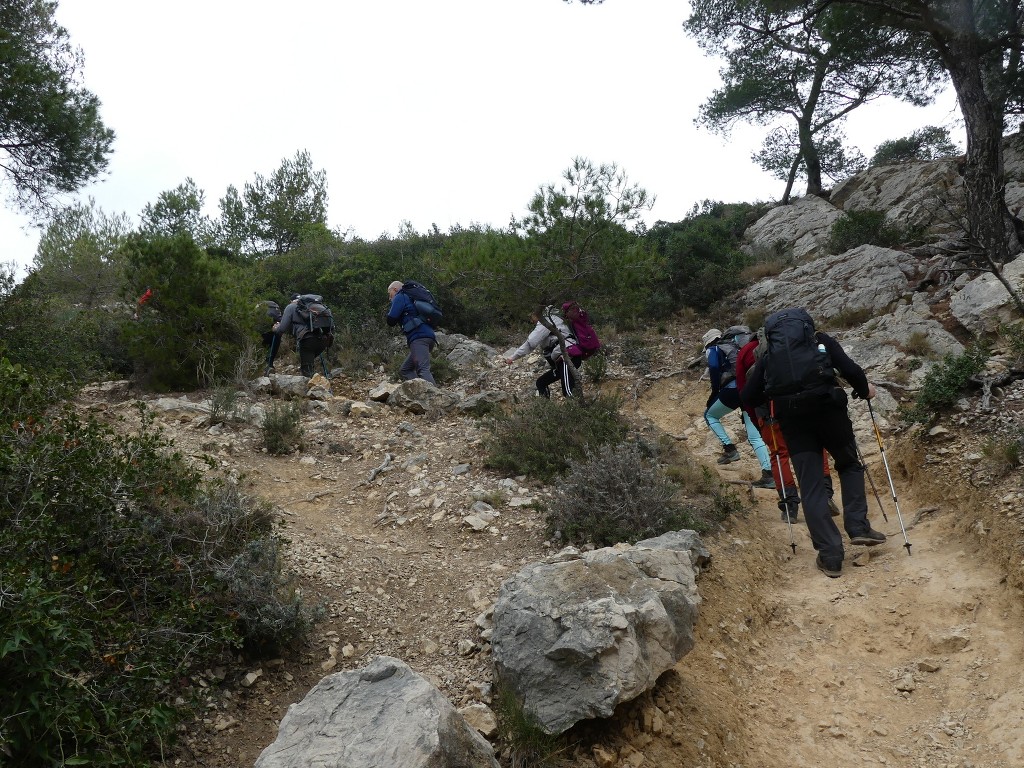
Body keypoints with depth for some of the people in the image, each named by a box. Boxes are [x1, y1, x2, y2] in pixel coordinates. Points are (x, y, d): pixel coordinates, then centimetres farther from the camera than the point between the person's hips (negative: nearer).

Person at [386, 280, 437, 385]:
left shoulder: (399, 298, 5)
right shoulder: (410, 298, 32)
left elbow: (391, 320, -3)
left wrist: (390, 312, 17)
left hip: (419, 337, -9)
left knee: (423, 370, -23)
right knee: (405, 370, 12)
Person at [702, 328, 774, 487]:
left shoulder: (713, 350, 14)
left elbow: (715, 373, -2)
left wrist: (710, 402, 3)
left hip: (733, 389, -6)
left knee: (710, 415, 22)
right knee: (755, 436, 7)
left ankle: (729, 449, 9)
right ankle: (769, 475, -7)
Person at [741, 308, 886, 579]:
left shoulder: (769, 354, 17)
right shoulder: (821, 340, 13)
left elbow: (748, 398, 12)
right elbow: (849, 369, -2)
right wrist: (864, 389, 17)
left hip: (792, 420, 1)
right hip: (828, 410, -1)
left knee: (811, 489, 5)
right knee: (850, 465, 24)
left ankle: (830, 557, 2)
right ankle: (858, 527, 10)